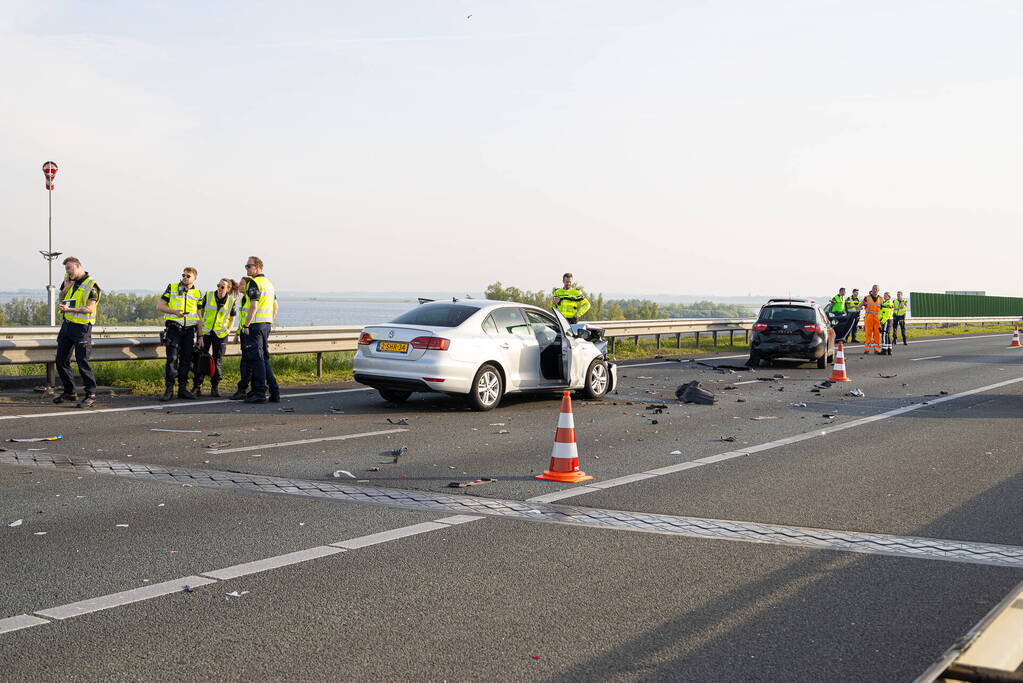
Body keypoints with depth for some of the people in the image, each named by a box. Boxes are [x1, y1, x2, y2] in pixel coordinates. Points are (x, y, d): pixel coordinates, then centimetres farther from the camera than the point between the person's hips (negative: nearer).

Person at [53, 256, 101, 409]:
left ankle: (91, 395, -3)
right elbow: (62, 299, 24)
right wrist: (66, 288, 6)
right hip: (67, 325, 8)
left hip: (81, 327, -8)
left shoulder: (91, 285, -10)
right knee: (61, 360, 10)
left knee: (82, 361, -10)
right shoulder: (71, 282, 13)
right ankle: (69, 393, 21)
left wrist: (69, 309, -25)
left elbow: (89, 309, -16)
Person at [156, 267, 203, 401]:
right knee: (172, 359, -11)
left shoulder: (198, 294, 11)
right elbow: (159, 306, 2)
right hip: (173, 328, -3)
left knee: (186, 360, 5)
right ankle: (169, 389, -10)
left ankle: (183, 389, 12)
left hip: (189, 330, 3)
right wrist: (175, 312, -15)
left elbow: (199, 316, 15)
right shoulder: (172, 288, 5)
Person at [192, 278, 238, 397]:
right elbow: (200, 315, -3)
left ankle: (215, 387, 11)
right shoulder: (208, 296, -6)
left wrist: (228, 331, -2)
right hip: (205, 332, 0)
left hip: (220, 334, 1)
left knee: (218, 360, 2)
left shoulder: (231, 301, -4)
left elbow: (232, 318, 12)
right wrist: (200, 335, -8)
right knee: (201, 359, -1)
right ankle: (197, 387, 6)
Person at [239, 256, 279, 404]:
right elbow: (275, 307, 21)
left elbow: (254, 306, -19)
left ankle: (260, 393, -7)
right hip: (266, 325, 9)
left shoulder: (254, 283, -11)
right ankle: (274, 393, 11)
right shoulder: (269, 283, 18)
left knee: (257, 359, -7)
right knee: (264, 359, 13)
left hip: (255, 325, -9)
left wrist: (246, 325, -17)